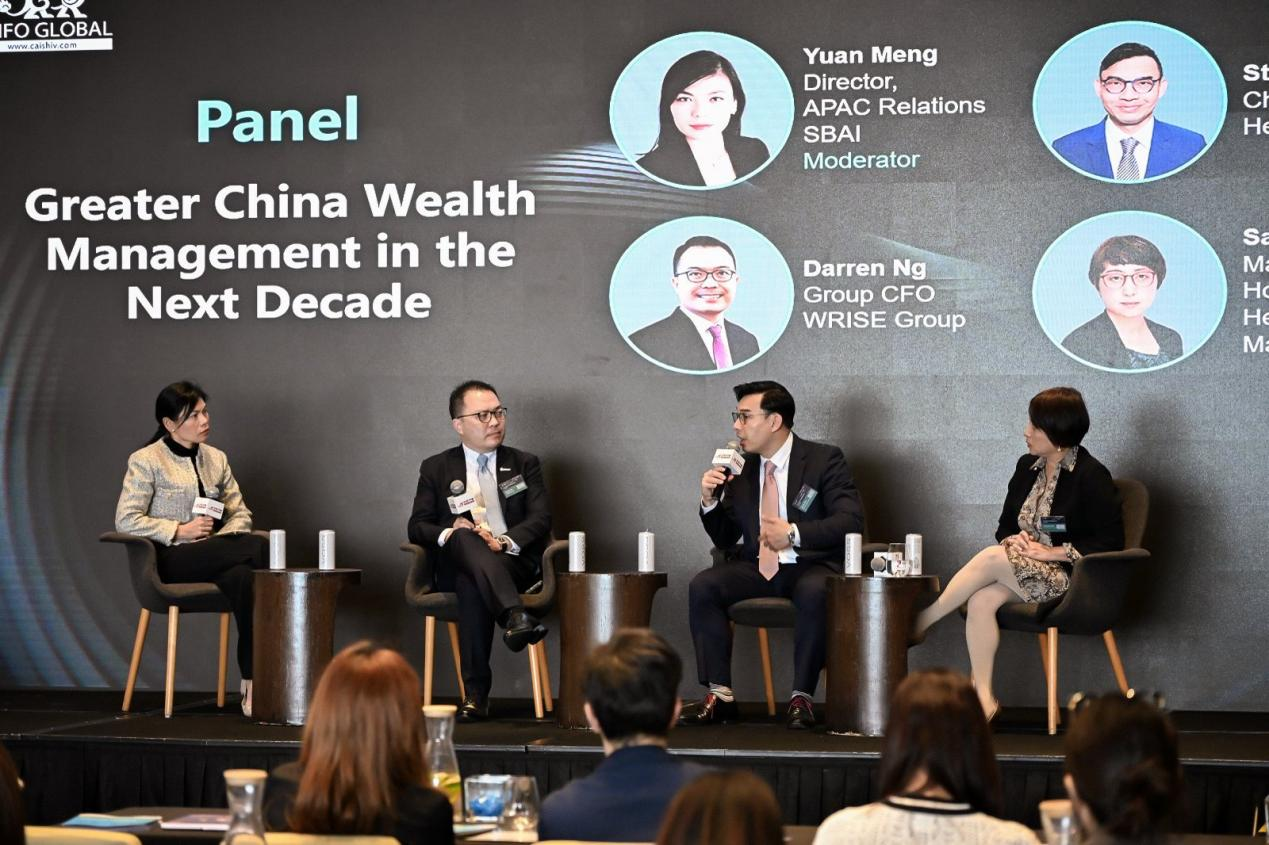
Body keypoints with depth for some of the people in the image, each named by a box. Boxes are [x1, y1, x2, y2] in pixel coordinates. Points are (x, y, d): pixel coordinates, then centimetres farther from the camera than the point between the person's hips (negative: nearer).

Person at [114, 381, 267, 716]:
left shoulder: (215, 459, 18)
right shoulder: (145, 461, 1)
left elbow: (240, 513, 16)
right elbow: (126, 520, -6)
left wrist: (221, 539, -7)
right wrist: (180, 531, -14)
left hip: (213, 557, 5)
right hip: (171, 561, -5)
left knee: (243, 576, -35)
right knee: (257, 547, -30)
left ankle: (253, 684, -40)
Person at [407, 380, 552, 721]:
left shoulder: (525, 464, 18)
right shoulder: (436, 469, 18)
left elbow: (541, 519, 4)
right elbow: (417, 527, 10)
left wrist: (506, 541, -17)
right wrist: (449, 533, -14)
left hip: (515, 563, 0)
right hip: (456, 565, 0)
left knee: (472, 584, -37)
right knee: (464, 536, -39)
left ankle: (476, 693, -45)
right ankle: (516, 616, -57)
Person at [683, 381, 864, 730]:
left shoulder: (824, 460, -2)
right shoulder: (741, 468, 11)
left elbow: (851, 521, -12)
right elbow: (725, 539, 17)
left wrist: (794, 534, -22)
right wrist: (710, 501, -3)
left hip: (810, 567, -4)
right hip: (755, 567, 4)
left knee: (814, 593, -38)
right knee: (702, 586, -22)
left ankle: (801, 698, -28)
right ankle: (720, 695, -20)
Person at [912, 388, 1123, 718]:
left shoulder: (1091, 476, -8)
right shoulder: (1027, 467, 13)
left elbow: (1110, 542, -12)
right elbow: (1005, 527, 20)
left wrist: (1052, 551, -15)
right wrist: (1014, 541, -4)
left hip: (1068, 577, -6)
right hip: (1022, 571, 6)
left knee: (993, 558, -29)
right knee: (982, 600, -27)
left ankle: (921, 622, -15)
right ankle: (983, 697, -24)